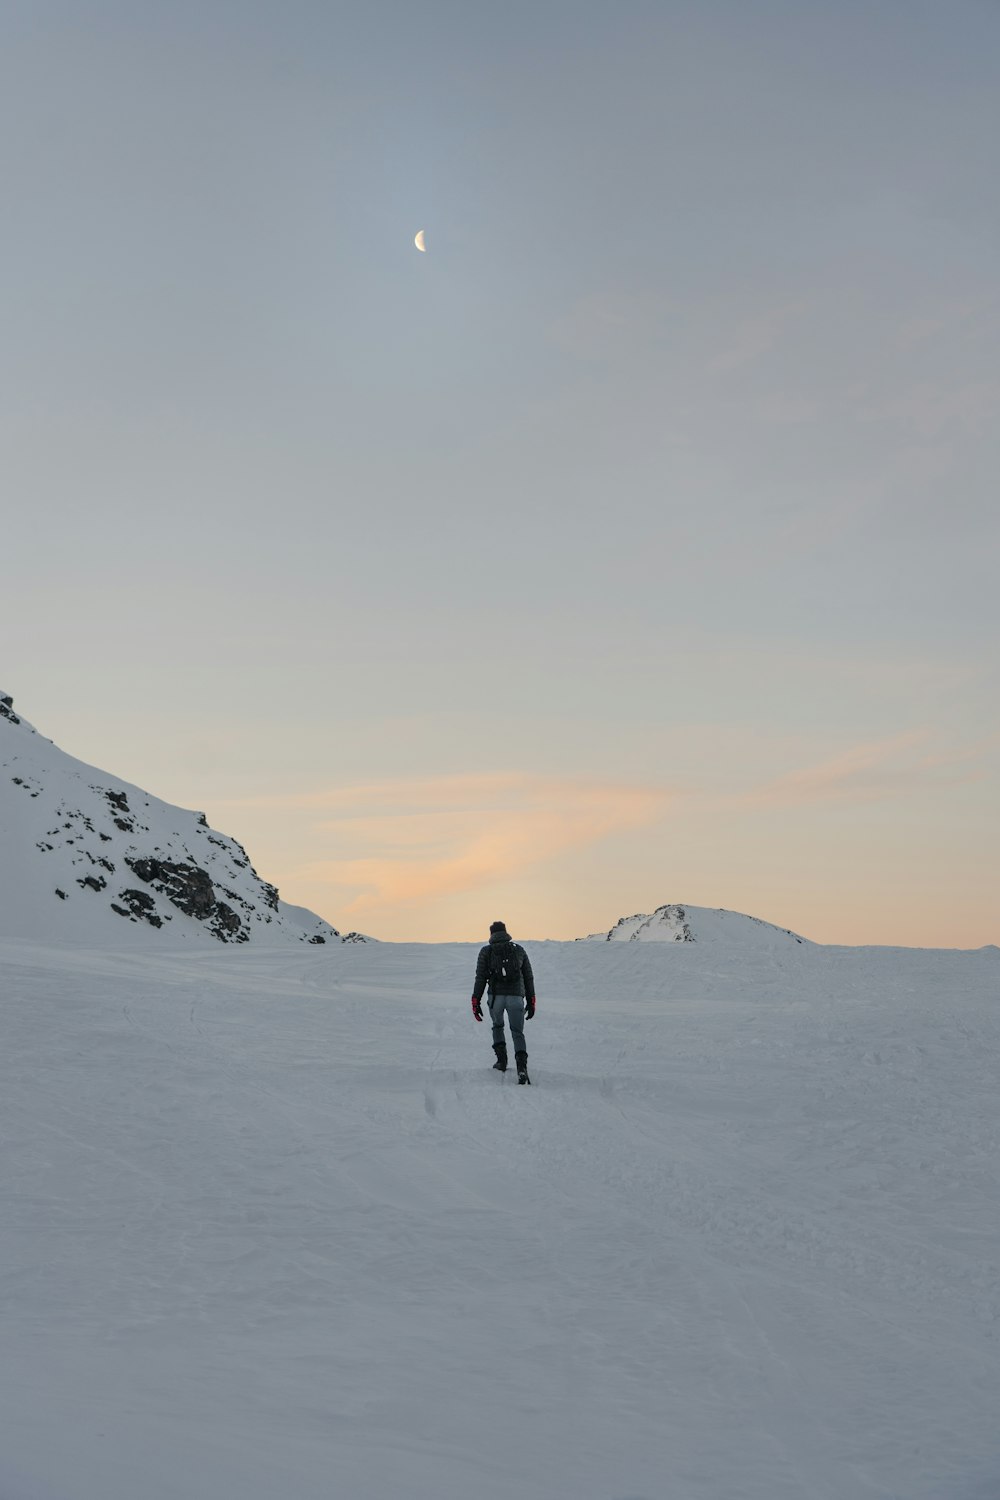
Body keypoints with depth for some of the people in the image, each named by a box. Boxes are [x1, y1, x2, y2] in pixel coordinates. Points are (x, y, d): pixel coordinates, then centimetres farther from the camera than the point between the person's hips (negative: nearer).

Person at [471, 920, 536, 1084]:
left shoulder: (486, 951, 8)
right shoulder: (519, 950, 13)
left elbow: (480, 979, 2)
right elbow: (529, 978, 13)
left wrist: (476, 1001, 4)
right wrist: (531, 1001, 17)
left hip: (495, 996, 0)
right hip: (516, 997, 0)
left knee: (497, 1026, 26)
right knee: (517, 1033, 4)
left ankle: (501, 1060, 17)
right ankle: (522, 1067, -16)